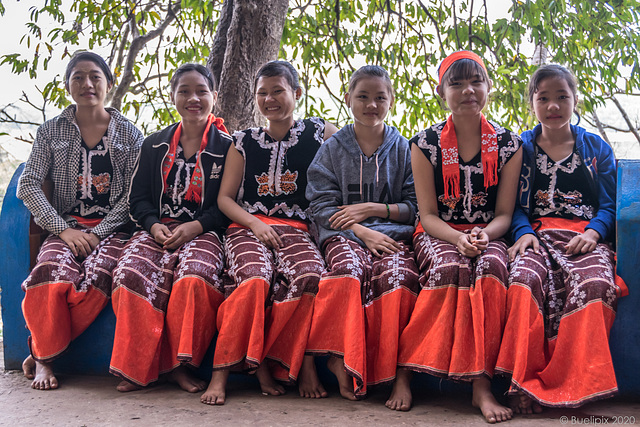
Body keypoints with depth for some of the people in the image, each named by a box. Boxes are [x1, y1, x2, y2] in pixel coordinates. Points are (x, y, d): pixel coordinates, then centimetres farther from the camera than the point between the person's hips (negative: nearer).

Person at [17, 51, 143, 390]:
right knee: (51, 275, -33)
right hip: (67, 226, 1)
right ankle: (43, 360, -12)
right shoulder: (51, 132, 12)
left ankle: (42, 352, -13)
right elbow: (28, 186, 3)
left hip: (112, 228, 0)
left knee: (96, 278, -33)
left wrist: (99, 232, -12)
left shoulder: (130, 134, 9)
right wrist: (64, 229, -10)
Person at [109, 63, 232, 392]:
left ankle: (180, 364, -21)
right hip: (158, 229, 3)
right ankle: (140, 367, -21)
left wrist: (196, 226, -13)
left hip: (204, 232, -3)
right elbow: (138, 197, 15)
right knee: (132, 273, -30)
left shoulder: (227, 146, 8)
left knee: (194, 276, -37)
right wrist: (154, 226, -5)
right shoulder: (154, 145, 19)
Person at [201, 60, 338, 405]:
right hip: (247, 228, 0)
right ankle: (221, 372, -25)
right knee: (255, 278, -33)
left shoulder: (318, 133, 11)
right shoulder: (244, 142, 14)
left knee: (311, 275, -33)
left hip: (295, 230, 0)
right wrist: (256, 224, -5)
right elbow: (224, 197, 12)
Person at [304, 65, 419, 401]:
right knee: (351, 269, -36)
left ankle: (389, 366, -27)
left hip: (392, 233, 1)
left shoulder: (404, 149, 15)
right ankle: (342, 360, -32)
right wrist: (362, 231, -10)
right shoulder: (333, 148, 14)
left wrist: (373, 209, -4)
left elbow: (416, 206, 11)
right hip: (343, 234, 0)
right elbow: (322, 205, 5)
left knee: (399, 274, -34)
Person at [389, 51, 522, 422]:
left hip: (488, 235, 1)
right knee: (452, 268, -35)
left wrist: (484, 234, -19)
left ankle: (482, 385, -34)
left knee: (492, 268, -34)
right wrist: (457, 238, -21)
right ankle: (404, 374, -26)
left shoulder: (509, 144, 5)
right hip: (439, 235, -1)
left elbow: (504, 213, 4)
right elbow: (428, 214, -1)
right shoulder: (426, 144, 1)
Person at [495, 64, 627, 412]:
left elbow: (609, 204, 12)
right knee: (524, 278, -36)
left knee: (594, 284, -36)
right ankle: (524, 382, -34)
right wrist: (524, 232, -10)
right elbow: (515, 205, 12)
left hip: (586, 236, 0)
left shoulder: (597, 148, 20)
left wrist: (593, 232, -9)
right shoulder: (521, 148, 18)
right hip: (538, 235, 0)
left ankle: (573, 384, -31)